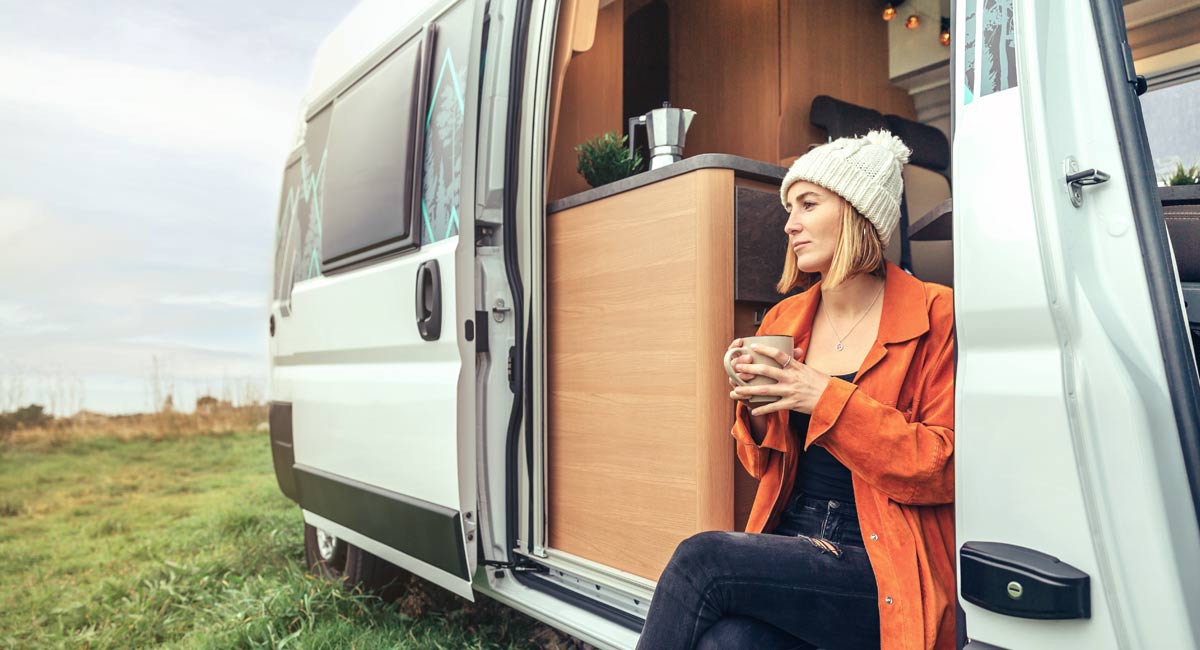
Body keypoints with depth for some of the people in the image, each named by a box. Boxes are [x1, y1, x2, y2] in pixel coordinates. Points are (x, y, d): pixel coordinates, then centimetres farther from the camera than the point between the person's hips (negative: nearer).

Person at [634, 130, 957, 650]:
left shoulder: (934, 315, -4)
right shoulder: (783, 321, 11)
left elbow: (942, 469, -10)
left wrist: (827, 398, -17)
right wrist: (757, 411, -5)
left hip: (889, 575, -4)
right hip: (788, 545, 4)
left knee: (701, 558, -25)